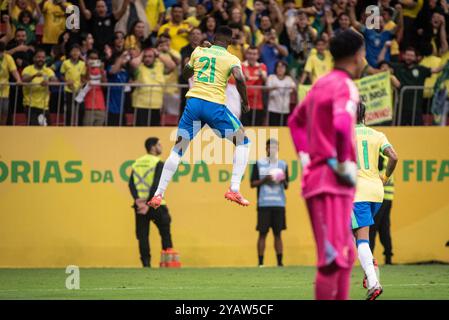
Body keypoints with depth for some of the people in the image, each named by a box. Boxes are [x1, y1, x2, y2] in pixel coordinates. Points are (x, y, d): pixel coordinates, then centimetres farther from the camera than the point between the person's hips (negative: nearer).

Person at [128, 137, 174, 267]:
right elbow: (156, 185, -16)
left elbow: (131, 183, -1)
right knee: (165, 232, 9)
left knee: (142, 236, 5)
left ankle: (146, 262, -1)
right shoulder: (158, 163, -6)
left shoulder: (137, 163, 11)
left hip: (139, 204, 4)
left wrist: (137, 200, -11)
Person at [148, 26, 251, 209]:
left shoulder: (198, 52, 16)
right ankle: (234, 190, 2)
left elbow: (185, 74, 32)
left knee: (178, 149, 14)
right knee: (243, 142, 15)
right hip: (215, 105, -3)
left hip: (193, 102, 3)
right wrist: (245, 103, 2)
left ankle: (158, 195, 4)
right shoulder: (232, 59, 7)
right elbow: (239, 79, -13)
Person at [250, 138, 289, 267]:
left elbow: (286, 186, 16)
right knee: (263, 233, -2)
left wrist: (284, 181, -6)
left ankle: (280, 262, 4)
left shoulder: (283, 164, 12)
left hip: (279, 203, 3)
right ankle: (260, 262, 0)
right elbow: (252, 183, 4)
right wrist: (264, 180, -11)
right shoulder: (259, 164, 4)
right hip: (264, 204, -2)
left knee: (278, 233, 4)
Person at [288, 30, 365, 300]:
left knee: (345, 256, 16)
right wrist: (344, 164, -19)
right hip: (333, 181, -10)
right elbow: (341, 125, -31)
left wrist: (305, 157, 21)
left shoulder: (322, 84, 16)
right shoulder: (346, 86, -12)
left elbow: (296, 121, 29)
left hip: (315, 175, 10)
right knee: (333, 258, -11)